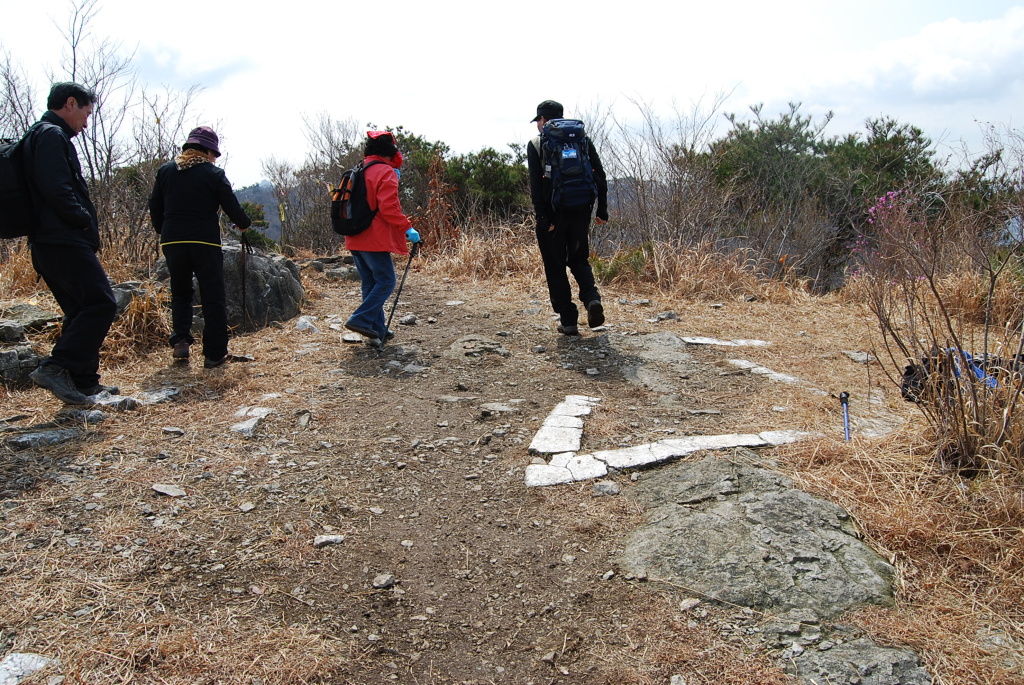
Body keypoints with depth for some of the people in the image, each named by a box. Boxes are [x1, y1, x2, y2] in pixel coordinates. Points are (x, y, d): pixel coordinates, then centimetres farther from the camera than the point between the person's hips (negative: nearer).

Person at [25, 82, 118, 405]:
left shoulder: (43, 135, 24)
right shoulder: (52, 135, -7)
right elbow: (56, 188, -20)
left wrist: (83, 225, 13)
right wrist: (84, 220, -10)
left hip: (48, 243, 11)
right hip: (64, 242, -11)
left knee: (82, 310, 13)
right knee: (101, 303, -14)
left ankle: (85, 381, 17)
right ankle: (55, 367, -17)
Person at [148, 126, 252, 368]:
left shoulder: (165, 171, 10)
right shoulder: (213, 173, -2)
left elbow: (155, 208, 13)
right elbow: (231, 207, -1)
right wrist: (245, 223, 18)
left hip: (172, 241, 4)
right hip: (205, 242, -4)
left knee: (180, 293, 20)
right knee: (213, 298, 3)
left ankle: (180, 341, 4)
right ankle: (214, 354, 1)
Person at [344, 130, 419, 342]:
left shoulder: (358, 173, 16)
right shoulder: (386, 172, -9)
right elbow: (388, 207, -20)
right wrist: (407, 228, -15)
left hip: (355, 239, 9)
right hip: (375, 239, -8)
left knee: (370, 283, 13)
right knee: (386, 281, -2)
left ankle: (377, 329, 16)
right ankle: (360, 319, -11)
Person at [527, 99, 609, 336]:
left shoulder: (536, 144, 0)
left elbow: (536, 185, -11)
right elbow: (600, 176, 5)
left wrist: (543, 217, -12)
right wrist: (602, 210, 7)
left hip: (553, 213, -3)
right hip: (581, 211, 4)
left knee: (555, 267, 7)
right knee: (579, 260, 19)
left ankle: (568, 320, 5)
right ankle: (592, 298, -8)